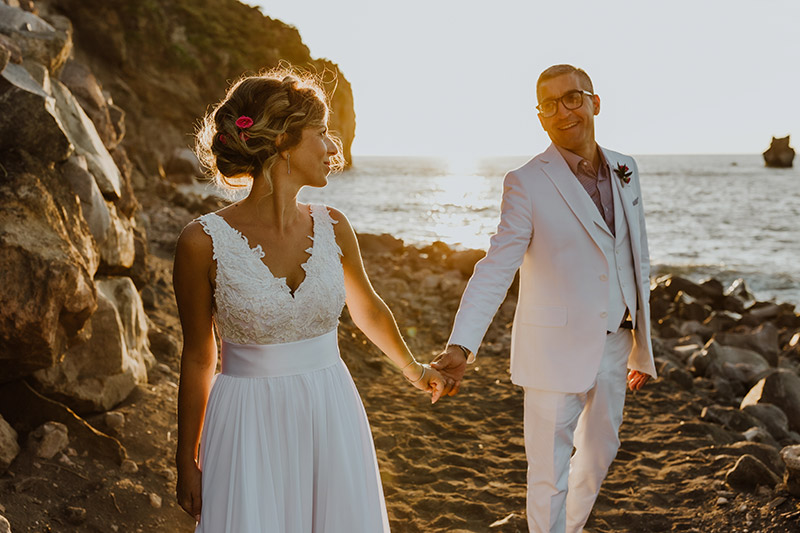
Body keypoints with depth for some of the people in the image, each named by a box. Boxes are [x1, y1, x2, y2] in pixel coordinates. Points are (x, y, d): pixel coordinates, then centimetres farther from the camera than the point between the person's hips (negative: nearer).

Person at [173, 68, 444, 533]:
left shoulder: (331, 228, -2)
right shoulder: (204, 242, -12)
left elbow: (367, 308, 17)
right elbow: (198, 358, -2)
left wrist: (413, 369, 32)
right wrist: (187, 461, 6)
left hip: (332, 421, 4)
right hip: (250, 429, -3)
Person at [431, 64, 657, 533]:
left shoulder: (625, 169, 5)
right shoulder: (527, 183, -12)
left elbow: (637, 260, 11)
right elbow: (495, 269, -18)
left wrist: (642, 348, 14)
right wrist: (461, 346, -31)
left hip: (613, 345, 6)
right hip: (556, 349, -6)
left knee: (600, 452, 21)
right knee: (550, 471, 4)